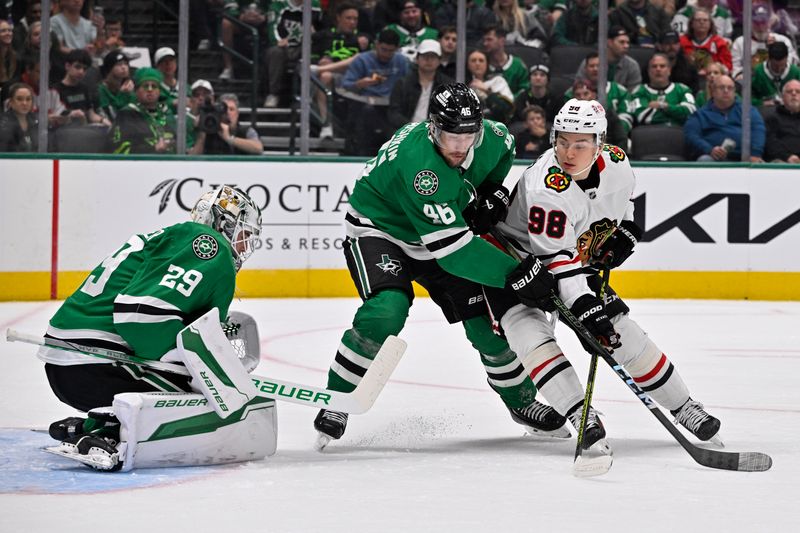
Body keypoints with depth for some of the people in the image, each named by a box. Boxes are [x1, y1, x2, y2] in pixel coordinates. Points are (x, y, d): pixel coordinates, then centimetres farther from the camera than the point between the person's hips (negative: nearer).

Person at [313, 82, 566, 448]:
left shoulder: (488, 137, -17)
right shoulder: (420, 164, -39)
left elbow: (506, 146, 13)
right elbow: (452, 247, -39)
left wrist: (493, 191, -4)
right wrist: (513, 273, -40)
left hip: (437, 234, 7)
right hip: (378, 229, -7)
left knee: (488, 318, 5)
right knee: (386, 312, -32)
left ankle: (521, 401, 27)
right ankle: (335, 404, -18)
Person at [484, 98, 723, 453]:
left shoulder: (615, 163, -13)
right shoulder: (546, 188, -34)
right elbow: (558, 262, -36)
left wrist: (624, 232, 1)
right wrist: (586, 308, -42)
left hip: (581, 261, 6)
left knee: (625, 333, 4)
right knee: (533, 337, -30)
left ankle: (683, 408, 19)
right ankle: (583, 419, -34)